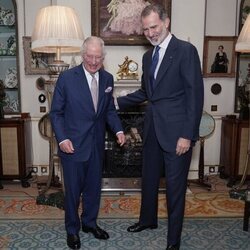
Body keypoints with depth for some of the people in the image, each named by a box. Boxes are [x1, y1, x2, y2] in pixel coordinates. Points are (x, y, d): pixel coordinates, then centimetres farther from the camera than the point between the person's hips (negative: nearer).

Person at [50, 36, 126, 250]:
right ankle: (72, 229, 32)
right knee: (73, 190, 10)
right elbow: (56, 112, -7)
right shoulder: (67, 77, -11)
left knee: (94, 187, 17)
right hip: (73, 145, -4)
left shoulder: (107, 79, 2)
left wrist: (118, 129, -4)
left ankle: (89, 222, 40)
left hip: (97, 145, 4)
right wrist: (62, 138, -18)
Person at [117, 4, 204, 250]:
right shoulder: (148, 56, 12)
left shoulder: (186, 50, -10)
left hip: (176, 131, -7)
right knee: (148, 178, 20)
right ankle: (148, 219, 44)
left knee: (175, 186, 6)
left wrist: (187, 135, -19)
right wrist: (118, 102, 14)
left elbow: (195, 95, -15)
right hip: (152, 129, 7)